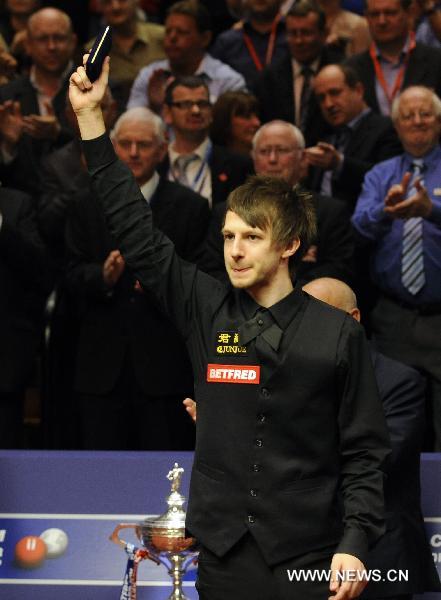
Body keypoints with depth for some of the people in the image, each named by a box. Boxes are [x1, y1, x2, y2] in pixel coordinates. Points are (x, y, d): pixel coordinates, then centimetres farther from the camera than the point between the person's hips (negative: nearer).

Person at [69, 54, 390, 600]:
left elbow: (364, 449, 1)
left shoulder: (337, 333, 0)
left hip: (309, 555, -2)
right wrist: (89, 116, 1)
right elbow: (136, 236, 4)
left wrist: (356, 542, -11)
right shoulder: (207, 312, 6)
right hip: (224, 555, 2)